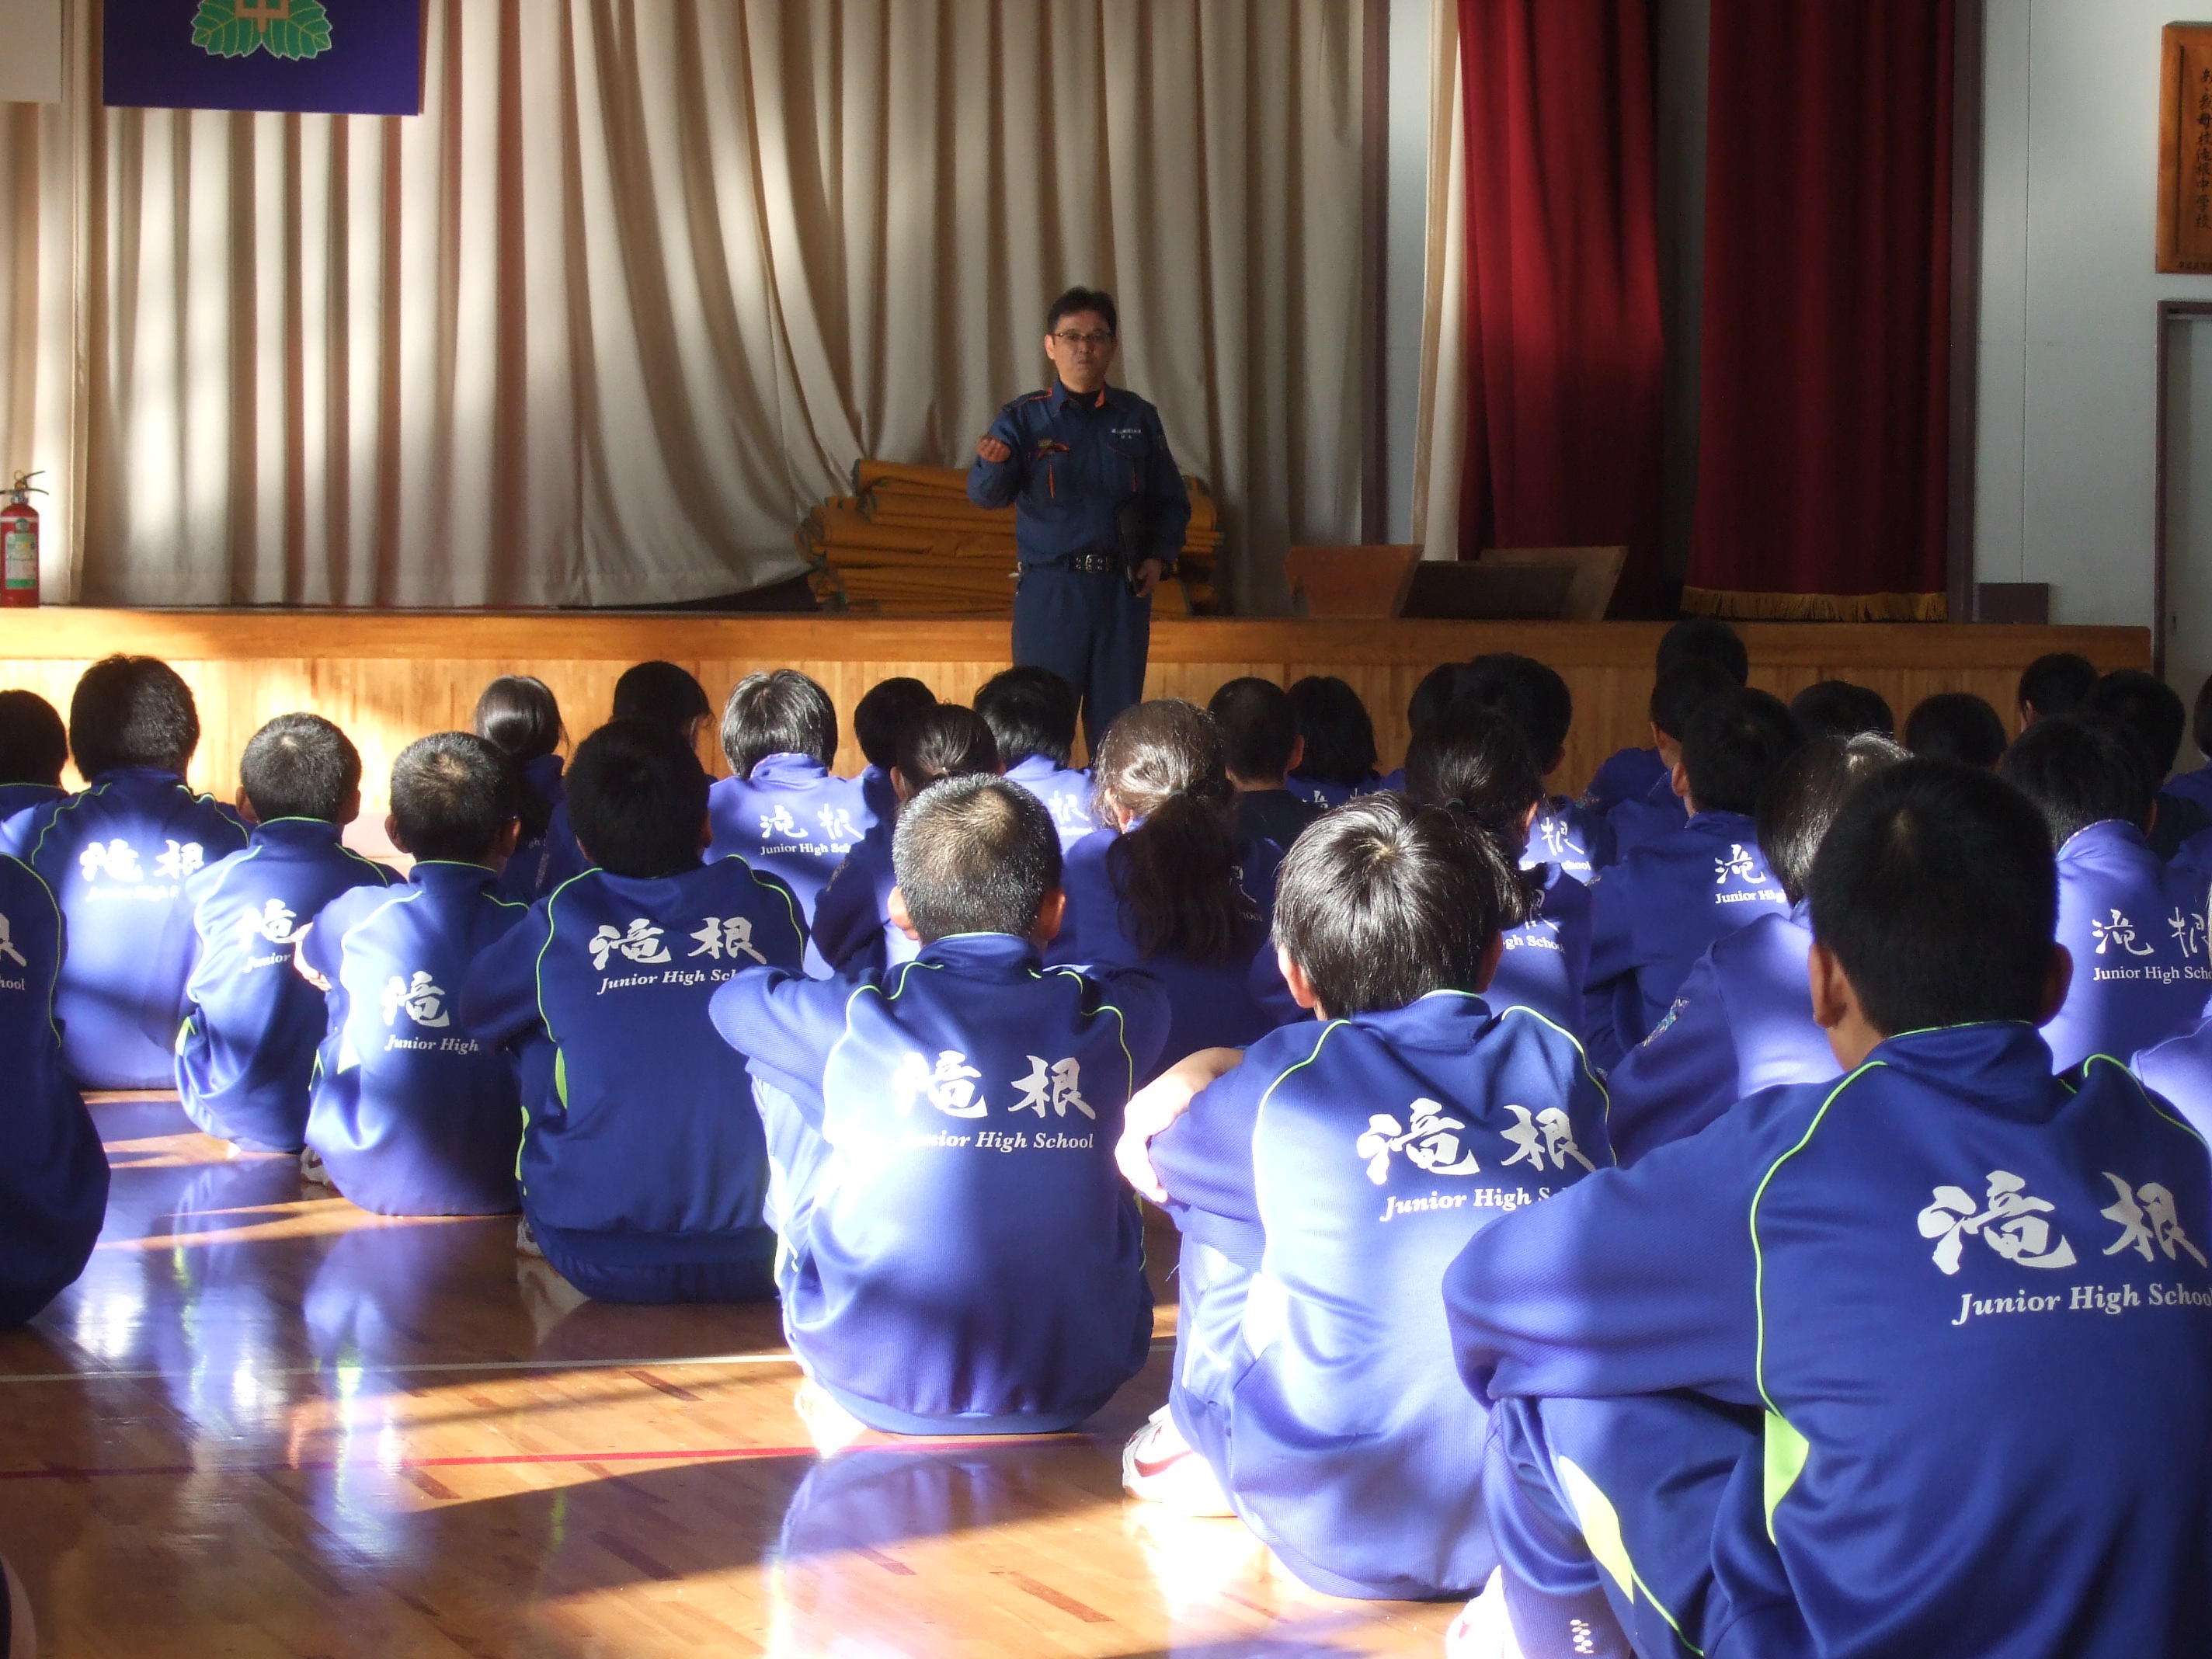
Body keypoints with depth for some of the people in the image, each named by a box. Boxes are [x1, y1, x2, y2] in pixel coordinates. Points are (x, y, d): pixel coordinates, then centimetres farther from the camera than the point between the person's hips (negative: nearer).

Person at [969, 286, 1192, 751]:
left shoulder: (1138, 418, 8)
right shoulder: (1023, 420, 1)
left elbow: (1171, 500, 14)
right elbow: (986, 493, -13)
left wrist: (1160, 556, -3)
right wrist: (992, 463, -35)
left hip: (1123, 591, 2)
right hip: (1049, 590, -2)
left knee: (1117, 725, 6)